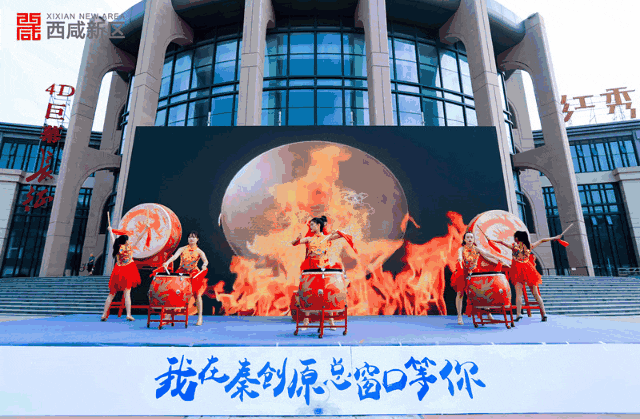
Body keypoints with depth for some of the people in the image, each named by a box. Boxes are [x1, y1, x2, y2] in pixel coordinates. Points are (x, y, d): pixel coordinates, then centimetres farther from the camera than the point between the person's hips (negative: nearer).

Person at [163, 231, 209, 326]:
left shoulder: (199, 251, 2)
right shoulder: (182, 249, 7)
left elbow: (205, 260, -15)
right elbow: (175, 256, -10)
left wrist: (204, 265, -39)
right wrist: (167, 262, -30)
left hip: (194, 274, -1)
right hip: (181, 273, 1)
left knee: (197, 294, -6)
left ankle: (200, 317, 4)